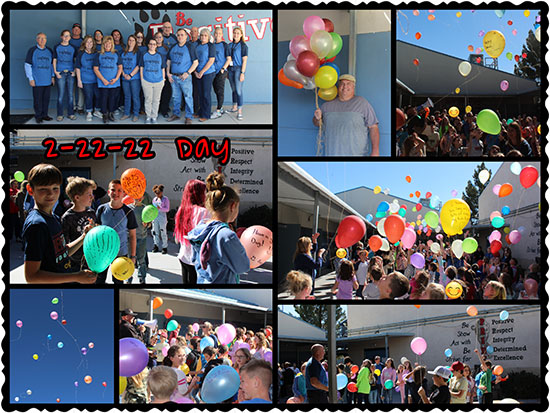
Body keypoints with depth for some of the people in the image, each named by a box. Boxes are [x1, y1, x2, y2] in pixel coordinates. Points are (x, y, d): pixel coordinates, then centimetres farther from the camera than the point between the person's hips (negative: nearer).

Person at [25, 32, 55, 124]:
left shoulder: (49, 51, 10)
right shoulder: (32, 50, -1)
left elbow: (52, 64, 19)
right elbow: (27, 65, -2)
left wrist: (53, 76, 11)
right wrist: (30, 79, -7)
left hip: (48, 81, 4)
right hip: (37, 81, -4)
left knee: (46, 98, 7)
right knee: (38, 99, -1)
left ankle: (44, 114, 18)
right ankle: (38, 116, 7)